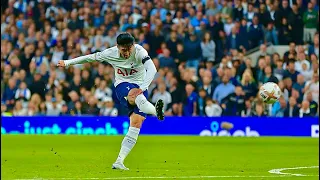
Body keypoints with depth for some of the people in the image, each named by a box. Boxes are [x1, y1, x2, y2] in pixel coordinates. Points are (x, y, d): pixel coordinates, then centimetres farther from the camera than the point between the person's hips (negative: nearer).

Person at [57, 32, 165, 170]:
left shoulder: (139, 52, -18)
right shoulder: (110, 54, -9)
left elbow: (152, 69, -31)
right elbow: (91, 57, 7)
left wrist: (142, 88, -45)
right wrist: (67, 63, 16)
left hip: (140, 88, 1)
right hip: (122, 86, -1)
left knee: (136, 124, -14)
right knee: (135, 96, -38)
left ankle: (119, 162, -12)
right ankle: (156, 111, -71)